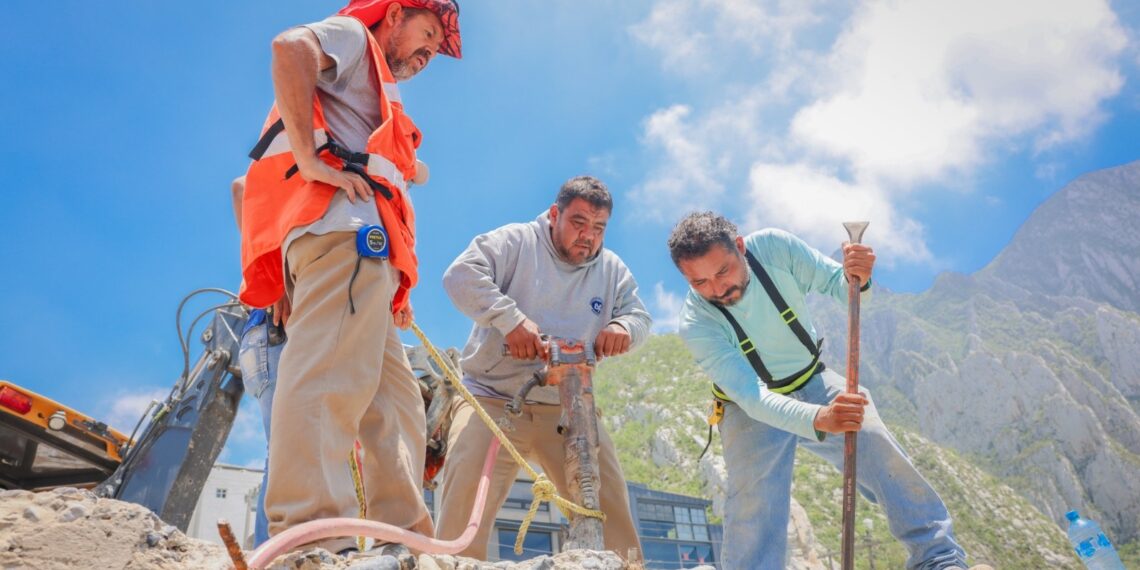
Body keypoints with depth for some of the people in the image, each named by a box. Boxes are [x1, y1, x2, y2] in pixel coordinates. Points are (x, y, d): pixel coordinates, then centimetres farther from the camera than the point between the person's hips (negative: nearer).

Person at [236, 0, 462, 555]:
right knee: (332, 378, -24)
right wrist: (312, 159, -17)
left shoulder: (376, 90, 40)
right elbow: (290, 47, -9)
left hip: (366, 255, 9)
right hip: (345, 226, -9)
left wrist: (393, 288, 21)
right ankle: (313, 543, -33)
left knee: (395, 409, 4)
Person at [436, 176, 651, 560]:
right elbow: (461, 275, -13)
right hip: (492, 398, -3)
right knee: (468, 486, -20)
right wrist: (510, 319, -25)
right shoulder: (517, 242, -2)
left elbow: (640, 315, 10)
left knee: (607, 496, -3)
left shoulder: (612, 269, 14)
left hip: (566, 409, 4)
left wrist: (624, 327, -15)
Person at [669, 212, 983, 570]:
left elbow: (834, 284, -15)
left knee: (881, 455, -4)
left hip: (813, 382, 3)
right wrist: (817, 418, -56)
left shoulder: (774, 246, -24)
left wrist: (856, 279, -41)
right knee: (753, 507, -17)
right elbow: (751, 396, -37)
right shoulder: (696, 324, -31)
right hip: (752, 408, -3)